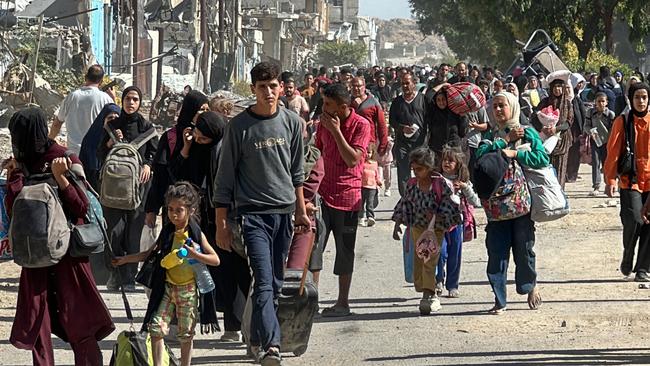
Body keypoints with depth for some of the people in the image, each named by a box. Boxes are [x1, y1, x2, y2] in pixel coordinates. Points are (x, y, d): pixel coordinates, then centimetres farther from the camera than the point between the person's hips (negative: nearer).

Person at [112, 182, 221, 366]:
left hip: (188, 289, -3)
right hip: (167, 288, 3)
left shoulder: (196, 235, -6)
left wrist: (194, 254, -21)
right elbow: (149, 254, 14)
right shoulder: (167, 233, 4)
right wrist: (125, 259, 8)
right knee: (156, 327, -8)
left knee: (186, 333, 6)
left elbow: (215, 260, -7)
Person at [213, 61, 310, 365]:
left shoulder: (292, 123, 7)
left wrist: (301, 211, 18)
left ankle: (258, 338, 24)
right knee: (264, 282, -16)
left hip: (284, 212, 4)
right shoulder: (239, 126, -4)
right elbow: (225, 178, -1)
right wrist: (221, 223, -3)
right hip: (253, 212, -4)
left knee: (275, 284, 9)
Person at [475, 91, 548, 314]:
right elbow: (480, 155, -7)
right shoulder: (490, 136, 13)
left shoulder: (527, 133, 4)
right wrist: (505, 141, -9)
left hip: (522, 200, -2)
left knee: (523, 247, 4)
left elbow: (542, 158, -9)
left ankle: (531, 287, 29)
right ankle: (499, 300, 1)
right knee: (496, 250, -3)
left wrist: (515, 154, -16)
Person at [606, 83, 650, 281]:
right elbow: (613, 152, -1)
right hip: (630, 179, -2)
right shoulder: (622, 122, 1)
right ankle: (627, 259, 12)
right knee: (633, 220, -14)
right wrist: (610, 180, -7)